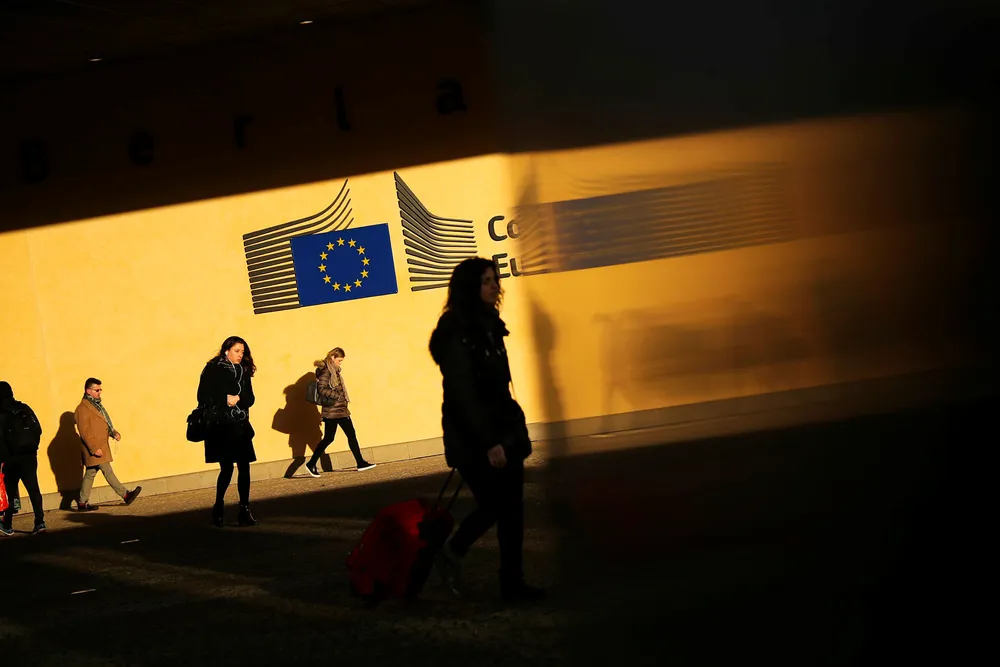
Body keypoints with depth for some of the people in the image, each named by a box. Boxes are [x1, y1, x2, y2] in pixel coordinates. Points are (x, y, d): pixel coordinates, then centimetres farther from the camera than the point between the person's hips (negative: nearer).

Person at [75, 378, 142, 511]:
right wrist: (94, 448, -23)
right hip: (94, 448, -10)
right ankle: (126, 495, -9)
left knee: (90, 473, 11)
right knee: (108, 471, -8)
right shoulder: (83, 408, -13)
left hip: (101, 446, 10)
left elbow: (105, 423, 24)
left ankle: (82, 503, 15)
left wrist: (114, 432, 4)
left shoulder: (97, 405, 17)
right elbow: (84, 432, -18)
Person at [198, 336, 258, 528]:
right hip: (220, 427, -5)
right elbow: (204, 397, -8)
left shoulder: (244, 371, 11)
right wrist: (225, 400, -13)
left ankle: (245, 510, 4)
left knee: (244, 467, -2)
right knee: (227, 468, -6)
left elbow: (250, 399, 6)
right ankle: (219, 508, 15)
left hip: (240, 426, 5)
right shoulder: (213, 370, -4)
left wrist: (237, 400, -11)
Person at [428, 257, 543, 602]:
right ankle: (451, 554, 19)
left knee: (510, 508, 7)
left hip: (503, 431, 8)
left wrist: (512, 429, 14)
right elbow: (461, 393, -19)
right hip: (474, 439, -8)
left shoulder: (488, 326, 10)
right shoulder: (455, 333, -16)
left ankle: (512, 583, 14)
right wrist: (488, 442, -21)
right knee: (494, 506, -1)